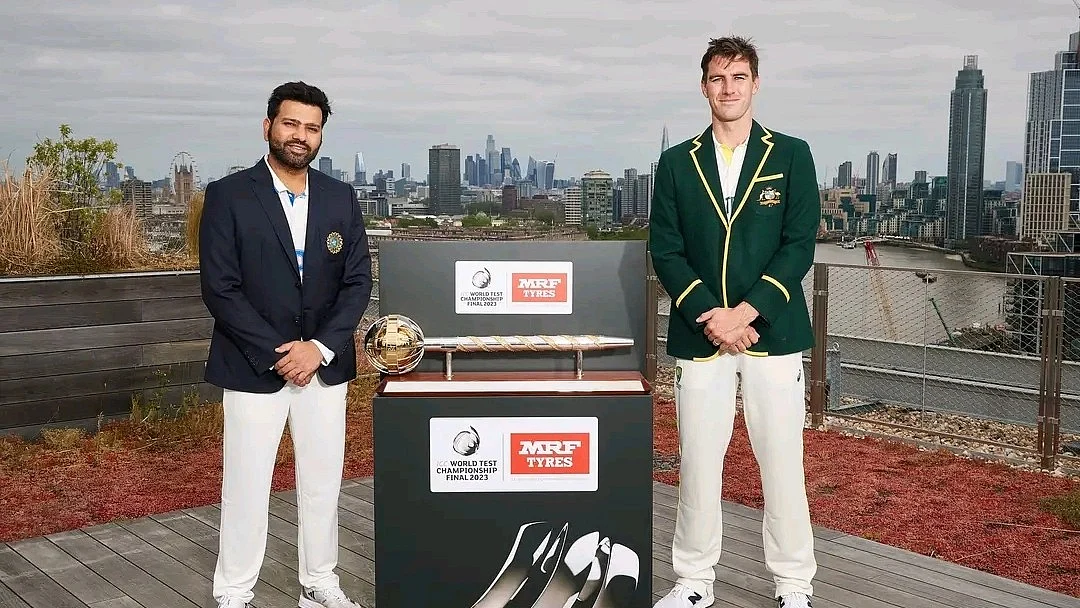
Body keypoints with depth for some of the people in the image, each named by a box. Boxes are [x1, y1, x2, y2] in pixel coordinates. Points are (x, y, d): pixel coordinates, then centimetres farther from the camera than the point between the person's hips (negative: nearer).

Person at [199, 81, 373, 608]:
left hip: (325, 363, 4)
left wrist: (320, 347, -10)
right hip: (254, 367, -3)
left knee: (322, 482, 11)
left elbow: (357, 282, 3)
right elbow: (219, 289, -10)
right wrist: (277, 354, -15)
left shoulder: (340, 198, 6)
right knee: (247, 486, 4)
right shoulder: (228, 196, -5)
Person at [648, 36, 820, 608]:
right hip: (699, 335, 1)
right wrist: (710, 317, -10)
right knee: (697, 462, 5)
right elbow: (665, 250, 3)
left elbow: (800, 245, -3)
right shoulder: (676, 163, 9)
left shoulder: (792, 155, 4)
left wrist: (746, 312, -13)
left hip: (773, 332, -1)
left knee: (782, 461, 3)